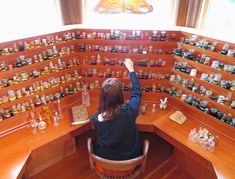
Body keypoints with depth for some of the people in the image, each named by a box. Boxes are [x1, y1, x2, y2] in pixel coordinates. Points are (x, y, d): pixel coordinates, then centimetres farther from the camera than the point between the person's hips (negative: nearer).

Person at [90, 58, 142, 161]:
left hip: (105, 158, 0)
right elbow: (136, 91, -9)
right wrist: (131, 69, 4)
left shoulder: (95, 119, -28)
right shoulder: (130, 112, -30)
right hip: (130, 157, 1)